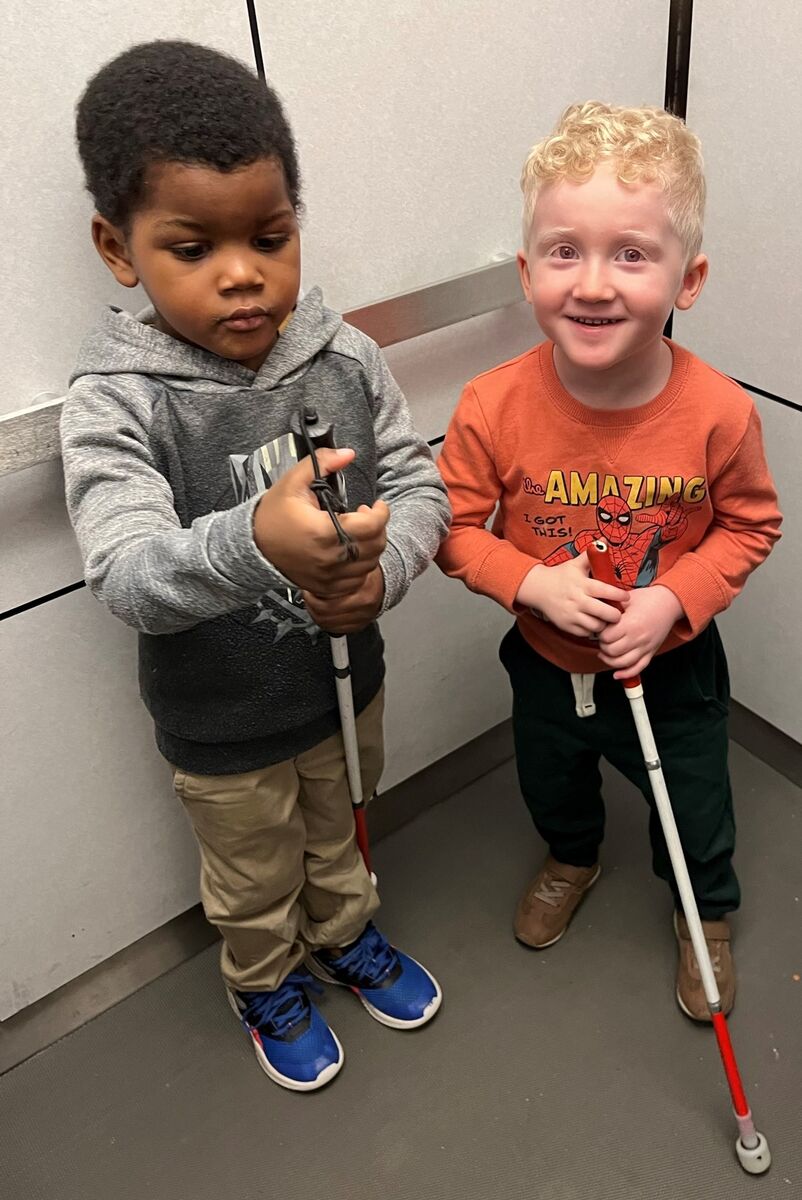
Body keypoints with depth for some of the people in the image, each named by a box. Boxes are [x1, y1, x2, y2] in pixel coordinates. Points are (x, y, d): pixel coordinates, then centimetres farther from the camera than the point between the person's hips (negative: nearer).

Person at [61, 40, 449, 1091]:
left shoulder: (345, 357, -14)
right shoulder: (115, 404, -25)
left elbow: (422, 487, -9)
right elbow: (129, 578, -36)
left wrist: (380, 574, -30)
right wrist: (256, 541, -56)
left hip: (347, 684, 4)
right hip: (223, 728, -3)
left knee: (339, 836, 32)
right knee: (254, 880, 25)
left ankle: (347, 937, 63)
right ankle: (267, 988, 57)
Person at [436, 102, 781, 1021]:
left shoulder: (717, 413, -27)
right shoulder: (494, 408, -26)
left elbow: (750, 524, -10)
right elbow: (455, 529, -13)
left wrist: (673, 600, -24)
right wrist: (535, 583, -28)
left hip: (671, 668, -1)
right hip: (546, 661, 2)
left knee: (696, 811, 22)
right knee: (551, 787, 30)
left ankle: (707, 913, 57)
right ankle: (572, 861, 66)